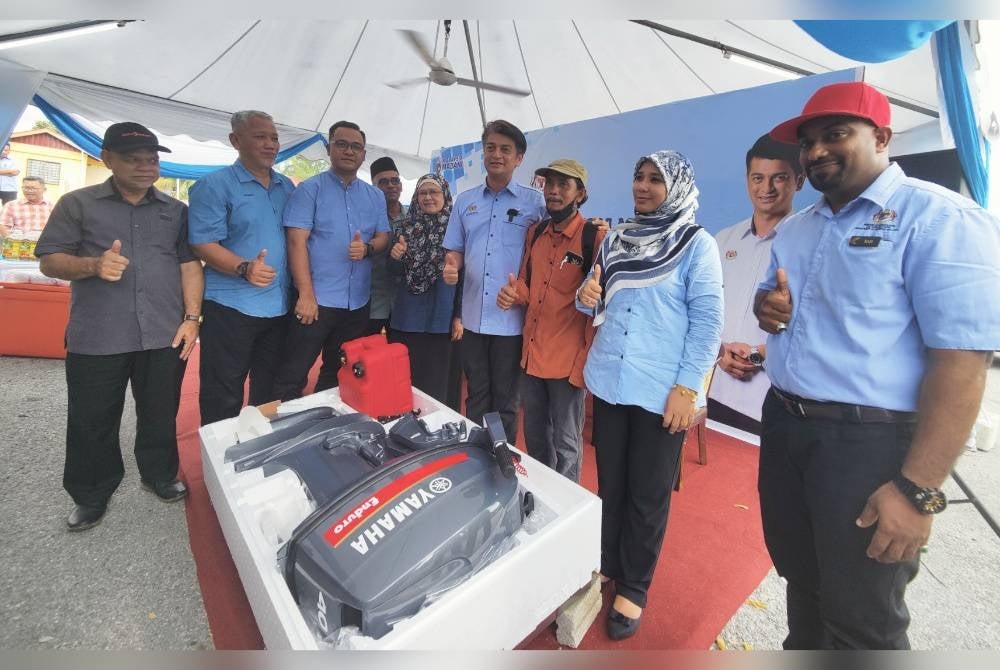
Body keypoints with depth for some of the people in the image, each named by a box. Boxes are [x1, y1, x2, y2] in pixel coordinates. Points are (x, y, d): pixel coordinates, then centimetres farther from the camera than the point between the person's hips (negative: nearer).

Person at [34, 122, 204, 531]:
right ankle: (92, 496, 28)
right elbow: (49, 260, 2)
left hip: (164, 337, 1)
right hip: (96, 340, -1)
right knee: (92, 423, 9)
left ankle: (160, 476, 32)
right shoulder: (76, 204, 6)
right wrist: (93, 265, -20)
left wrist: (191, 318, -4)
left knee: (160, 416, 12)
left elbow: (190, 264, 6)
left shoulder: (176, 210, 11)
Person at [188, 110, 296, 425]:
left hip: (279, 307, 6)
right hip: (231, 308, -5)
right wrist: (244, 269, -29)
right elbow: (203, 244, -13)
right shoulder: (213, 185, -5)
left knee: (271, 393, 18)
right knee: (222, 401, 4)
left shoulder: (287, 187, 13)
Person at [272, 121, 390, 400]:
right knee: (292, 378, -2)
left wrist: (367, 248, -13)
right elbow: (297, 242, -11)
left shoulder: (375, 196, 12)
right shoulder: (310, 189, -3)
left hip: (358, 302, 5)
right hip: (317, 299, -5)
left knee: (338, 375, 18)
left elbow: (383, 237, 12)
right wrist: (306, 295, -19)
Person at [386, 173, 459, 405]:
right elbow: (395, 271, 10)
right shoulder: (409, 226, 7)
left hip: (441, 318, -3)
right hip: (407, 317, 3)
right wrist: (395, 257, -13)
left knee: (437, 382, 6)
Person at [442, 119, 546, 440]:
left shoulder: (535, 202, -1)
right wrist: (450, 268, -8)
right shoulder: (465, 201, 10)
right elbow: (455, 250, 14)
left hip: (512, 318, -3)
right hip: (474, 316, 4)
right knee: (476, 396, 16)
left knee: (505, 401, 10)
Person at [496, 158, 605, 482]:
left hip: (567, 359, -6)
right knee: (534, 436, 22)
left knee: (565, 443, 9)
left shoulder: (594, 237, -10)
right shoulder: (534, 232, 8)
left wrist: (586, 362, -14)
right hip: (531, 353, 7)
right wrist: (515, 293, -7)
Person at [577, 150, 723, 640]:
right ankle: (606, 567, 37)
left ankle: (633, 587, 29)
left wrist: (687, 387, -14)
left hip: (663, 390, -4)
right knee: (609, 484, 17)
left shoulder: (697, 245, -4)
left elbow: (708, 321, -9)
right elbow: (595, 301, 18)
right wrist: (586, 297, -6)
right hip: (608, 381, 5)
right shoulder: (615, 239, 11)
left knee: (648, 495, 9)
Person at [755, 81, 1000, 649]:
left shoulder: (938, 217, -12)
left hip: (869, 439, -7)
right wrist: (768, 309, -2)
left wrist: (919, 489, -22)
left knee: (859, 618, 11)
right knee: (800, 576, 25)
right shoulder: (797, 227, 12)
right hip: (784, 426, 7)